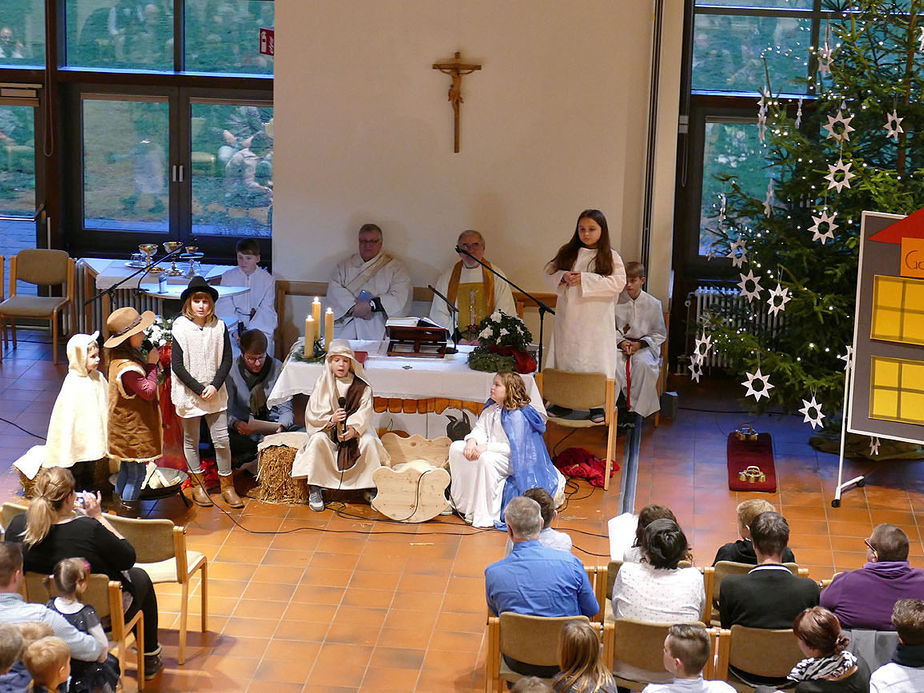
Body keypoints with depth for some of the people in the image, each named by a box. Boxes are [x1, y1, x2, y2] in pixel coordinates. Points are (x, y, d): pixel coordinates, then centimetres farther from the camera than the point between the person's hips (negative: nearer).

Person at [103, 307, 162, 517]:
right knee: (137, 474, 0)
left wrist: (151, 361, 0)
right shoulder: (127, 368, -30)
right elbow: (149, 391, -25)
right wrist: (152, 364, -18)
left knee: (126, 469, 22)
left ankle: (120, 509, 35)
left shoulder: (120, 359, 2)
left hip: (125, 427, 11)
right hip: (133, 429, -11)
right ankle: (128, 516, 8)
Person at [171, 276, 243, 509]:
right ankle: (197, 486, 22)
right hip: (189, 393, -2)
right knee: (191, 441, 8)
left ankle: (227, 486, 13)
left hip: (215, 393, 2)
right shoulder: (181, 328, -8)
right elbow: (177, 365, -9)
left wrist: (215, 386, -10)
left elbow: (227, 360, 3)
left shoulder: (219, 327, 0)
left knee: (221, 439, 1)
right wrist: (199, 390, -13)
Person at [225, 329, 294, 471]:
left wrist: (281, 426, -24)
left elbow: (286, 410, -1)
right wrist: (236, 423, -30)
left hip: (272, 428, 1)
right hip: (244, 428, -1)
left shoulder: (278, 369, -2)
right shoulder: (233, 370, -4)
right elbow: (227, 410, -6)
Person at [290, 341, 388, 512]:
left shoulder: (361, 386, 0)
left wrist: (354, 430, -27)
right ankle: (314, 490, -24)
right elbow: (312, 414, -6)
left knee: (369, 441, -29)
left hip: (356, 431, 0)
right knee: (318, 439, -32)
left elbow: (364, 413, -8)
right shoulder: (323, 385, 0)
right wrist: (331, 419, -26)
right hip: (327, 430, 0)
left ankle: (370, 488, -13)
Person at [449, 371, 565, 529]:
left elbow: (514, 448, -24)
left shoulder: (517, 416, -20)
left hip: (514, 461, -9)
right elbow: (479, 429, 5)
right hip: (490, 450, 9)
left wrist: (486, 447, -29)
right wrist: (472, 440, -19)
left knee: (485, 459, -37)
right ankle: (463, 501, 2)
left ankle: (485, 515, -28)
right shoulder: (490, 409, 5)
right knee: (456, 448, -6)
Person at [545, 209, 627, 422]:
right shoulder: (567, 253, 9)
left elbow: (618, 282, -13)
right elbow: (550, 271, 10)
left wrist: (585, 279, -18)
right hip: (568, 316, 3)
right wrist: (563, 277, -13)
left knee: (595, 359, -2)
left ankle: (597, 405, 5)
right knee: (565, 355, 8)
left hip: (596, 319, -3)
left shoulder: (611, 257, -2)